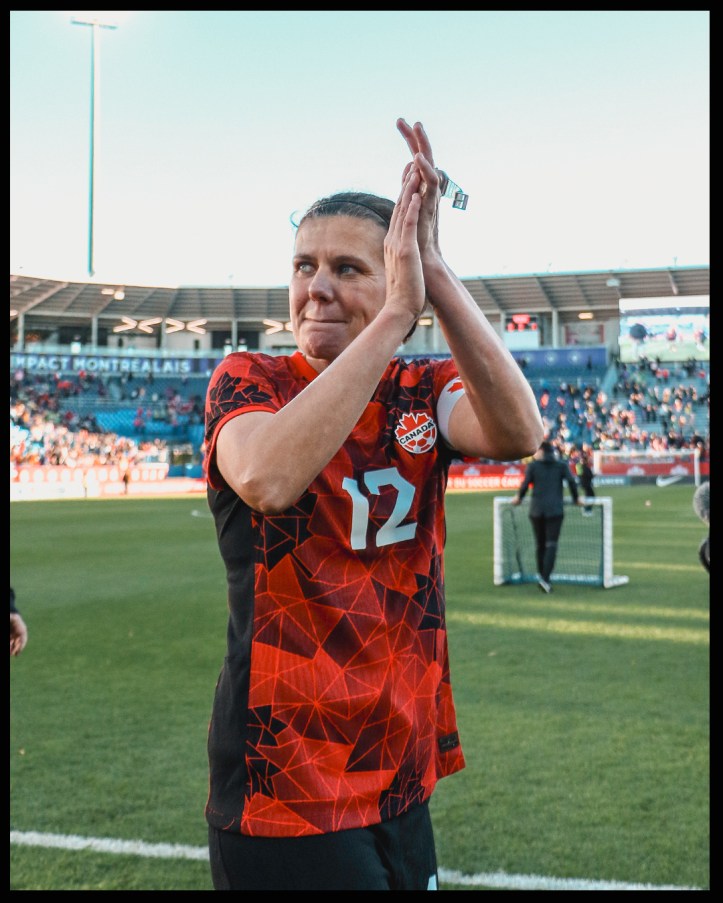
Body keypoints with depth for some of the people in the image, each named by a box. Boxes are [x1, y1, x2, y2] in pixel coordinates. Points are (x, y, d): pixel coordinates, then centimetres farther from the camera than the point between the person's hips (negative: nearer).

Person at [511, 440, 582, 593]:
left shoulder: (533, 465, 6)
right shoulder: (562, 465, 8)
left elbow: (525, 484, 0)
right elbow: (571, 481, -2)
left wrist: (518, 497, 16)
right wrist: (576, 498, 12)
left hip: (536, 509, 1)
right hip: (555, 510, -1)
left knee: (540, 544, 12)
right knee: (551, 544, -5)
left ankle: (541, 576, 17)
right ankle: (545, 578, -18)